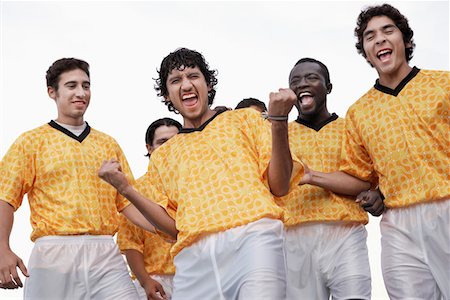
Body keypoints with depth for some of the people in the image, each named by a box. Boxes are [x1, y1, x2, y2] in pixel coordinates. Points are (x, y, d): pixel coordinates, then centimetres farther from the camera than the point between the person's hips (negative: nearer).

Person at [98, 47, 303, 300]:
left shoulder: (245, 119, 19)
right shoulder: (162, 156, 25)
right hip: (194, 256, 3)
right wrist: (126, 189, 8)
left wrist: (279, 123, -4)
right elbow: (171, 225, 17)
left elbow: (280, 187, 8)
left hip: (253, 237, -2)